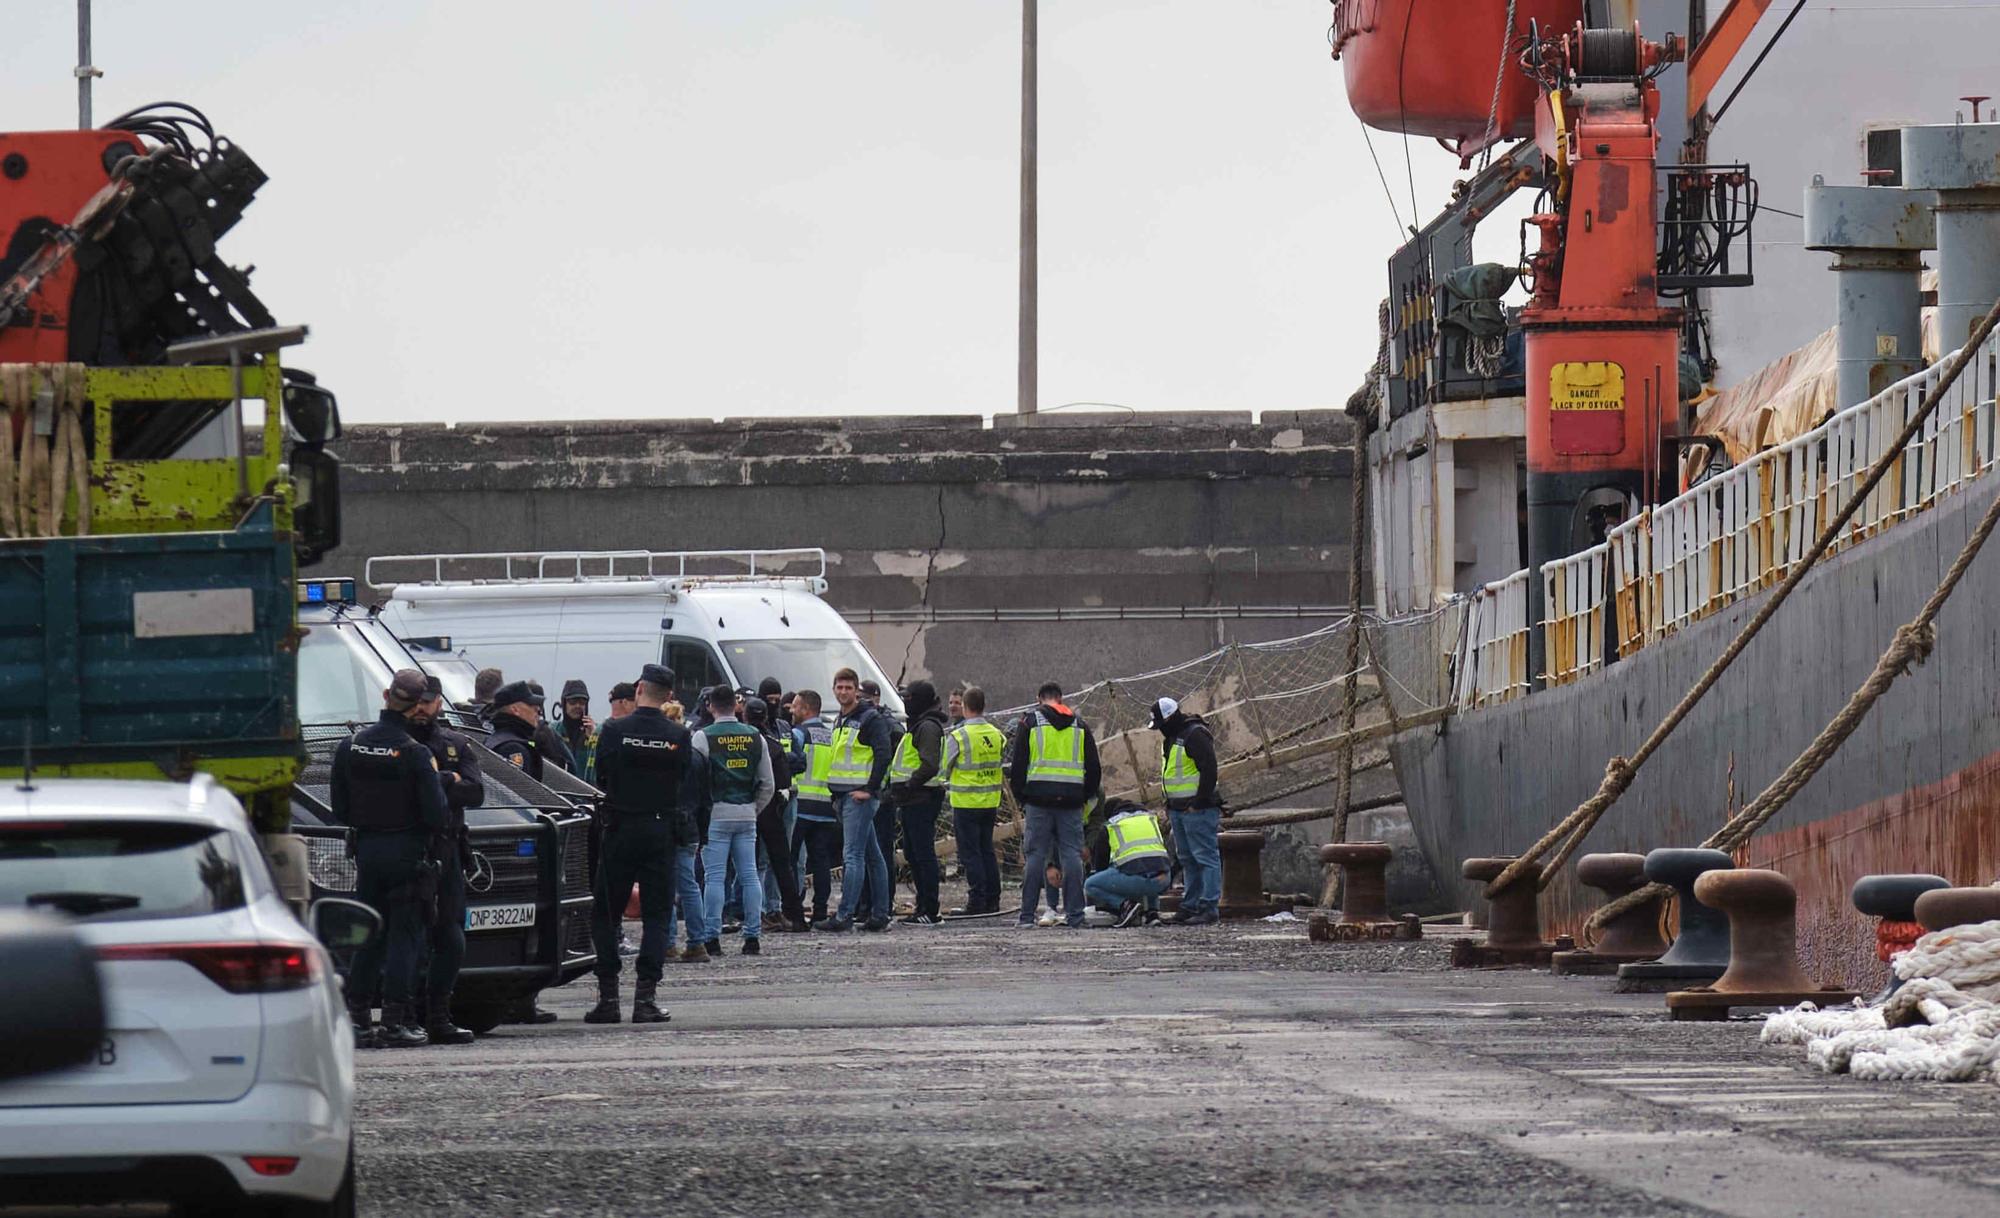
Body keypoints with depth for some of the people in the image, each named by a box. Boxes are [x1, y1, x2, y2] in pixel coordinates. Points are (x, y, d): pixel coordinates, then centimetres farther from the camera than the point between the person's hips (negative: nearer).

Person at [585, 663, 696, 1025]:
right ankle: (646, 996, -4)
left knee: (606, 914, 8)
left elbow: (601, 774, 1)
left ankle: (608, 996, 3)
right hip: (662, 830, 1)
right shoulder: (679, 736, -4)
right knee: (656, 914, 5)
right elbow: (687, 786, 3)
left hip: (621, 829, -1)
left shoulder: (615, 731, -8)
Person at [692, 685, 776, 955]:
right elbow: (768, 784, 9)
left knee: (715, 876, -3)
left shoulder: (703, 737, -7)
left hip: (716, 814, -4)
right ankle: (753, 937, 6)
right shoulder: (755, 737, 7)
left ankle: (712, 938, -6)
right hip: (747, 816, 4)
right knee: (749, 875, 7)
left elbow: (693, 775, -10)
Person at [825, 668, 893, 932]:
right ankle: (880, 913, 13)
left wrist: (869, 789, -18)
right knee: (872, 855, 11)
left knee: (853, 855, -12)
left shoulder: (870, 719, -9)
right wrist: (835, 792, 17)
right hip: (842, 796, 9)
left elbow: (883, 755, -17)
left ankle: (845, 914, -16)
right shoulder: (841, 721, 19)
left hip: (859, 796, -9)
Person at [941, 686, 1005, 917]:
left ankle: (977, 901, -4)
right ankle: (992, 900, 16)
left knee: (970, 853, -1)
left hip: (966, 802, -6)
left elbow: (944, 768, -4)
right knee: (987, 850, 14)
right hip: (991, 802, 6)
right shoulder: (997, 735, 2)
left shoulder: (957, 736, -14)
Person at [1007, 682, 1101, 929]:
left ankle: (1027, 915, -1)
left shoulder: (1030, 722, 4)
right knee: (1072, 855, 2)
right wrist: (1085, 797, 21)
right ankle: (1074, 915, -3)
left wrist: (1021, 799, 11)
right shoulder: (1080, 726, 12)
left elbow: (1018, 765, 3)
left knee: (1035, 855, 0)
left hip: (1039, 798, -2)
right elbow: (1094, 768, 14)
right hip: (1071, 801, 2)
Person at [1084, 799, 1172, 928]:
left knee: (1089, 886, 13)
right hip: (1162, 881, 5)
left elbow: (1101, 861, 24)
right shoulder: (1150, 817, 26)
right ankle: (1152, 910, 17)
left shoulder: (1110, 826, 15)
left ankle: (1125, 904, -8)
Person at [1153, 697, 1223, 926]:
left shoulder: (1195, 735, -15)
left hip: (1197, 810, -10)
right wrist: (1170, 807, 20)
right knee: (1187, 860, 13)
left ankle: (1210, 908, -9)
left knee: (1206, 857, -8)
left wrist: (1199, 803, -19)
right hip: (1178, 810, 10)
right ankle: (1190, 906, 18)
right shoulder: (1172, 738, 16)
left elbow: (1209, 770, -20)